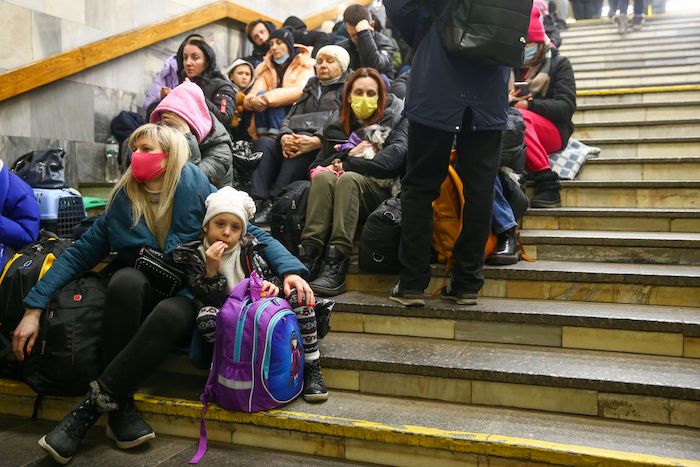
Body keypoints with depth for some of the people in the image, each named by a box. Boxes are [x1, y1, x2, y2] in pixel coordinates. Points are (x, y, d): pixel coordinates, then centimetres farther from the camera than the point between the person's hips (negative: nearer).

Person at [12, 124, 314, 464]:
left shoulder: (197, 190, -4)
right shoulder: (123, 200, 3)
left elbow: (251, 233, -5)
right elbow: (78, 255, 3)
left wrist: (289, 270, -22)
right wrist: (34, 308, -5)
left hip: (186, 299, -2)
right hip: (139, 294, 3)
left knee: (168, 314, -36)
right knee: (125, 278, -31)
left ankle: (91, 406, -26)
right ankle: (122, 408, -26)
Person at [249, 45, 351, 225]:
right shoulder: (310, 88, 33)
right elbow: (291, 117, 18)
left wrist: (316, 140, -23)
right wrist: (285, 136, -8)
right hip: (296, 140, 5)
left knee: (302, 142, -36)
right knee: (264, 142, -22)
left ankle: (275, 202, -41)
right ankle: (259, 202, -37)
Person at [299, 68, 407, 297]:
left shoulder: (395, 120, 16)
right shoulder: (336, 128, 26)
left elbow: (396, 155, -6)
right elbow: (316, 167, 15)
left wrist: (348, 164, -11)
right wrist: (349, 154, -1)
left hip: (378, 189, -3)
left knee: (349, 178, -34)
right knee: (324, 177, -30)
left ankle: (336, 266, -46)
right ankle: (309, 256, -42)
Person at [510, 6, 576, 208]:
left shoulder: (559, 63, 7)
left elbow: (566, 106, -5)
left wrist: (529, 104, -18)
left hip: (552, 130, -3)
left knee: (519, 117, -36)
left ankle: (547, 184, -38)